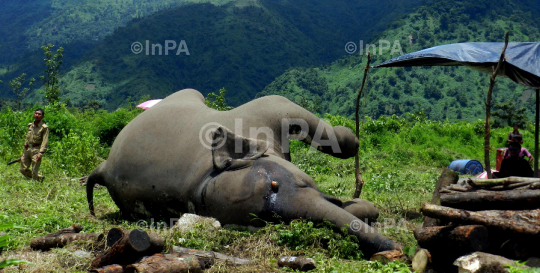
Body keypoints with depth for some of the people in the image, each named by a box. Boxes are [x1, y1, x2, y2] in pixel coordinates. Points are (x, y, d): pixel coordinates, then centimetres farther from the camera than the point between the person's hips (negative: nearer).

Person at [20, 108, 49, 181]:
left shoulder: (44, 127, -6)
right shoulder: (30, 125, 13)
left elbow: (45, 142, -12)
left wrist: (40, 153, -22)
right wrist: (24, 152, 20)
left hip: (36, 150, -7)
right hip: (27, 149, 7)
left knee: (34, 172, -8)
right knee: (23, 170, 8)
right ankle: (40, 178, 26)